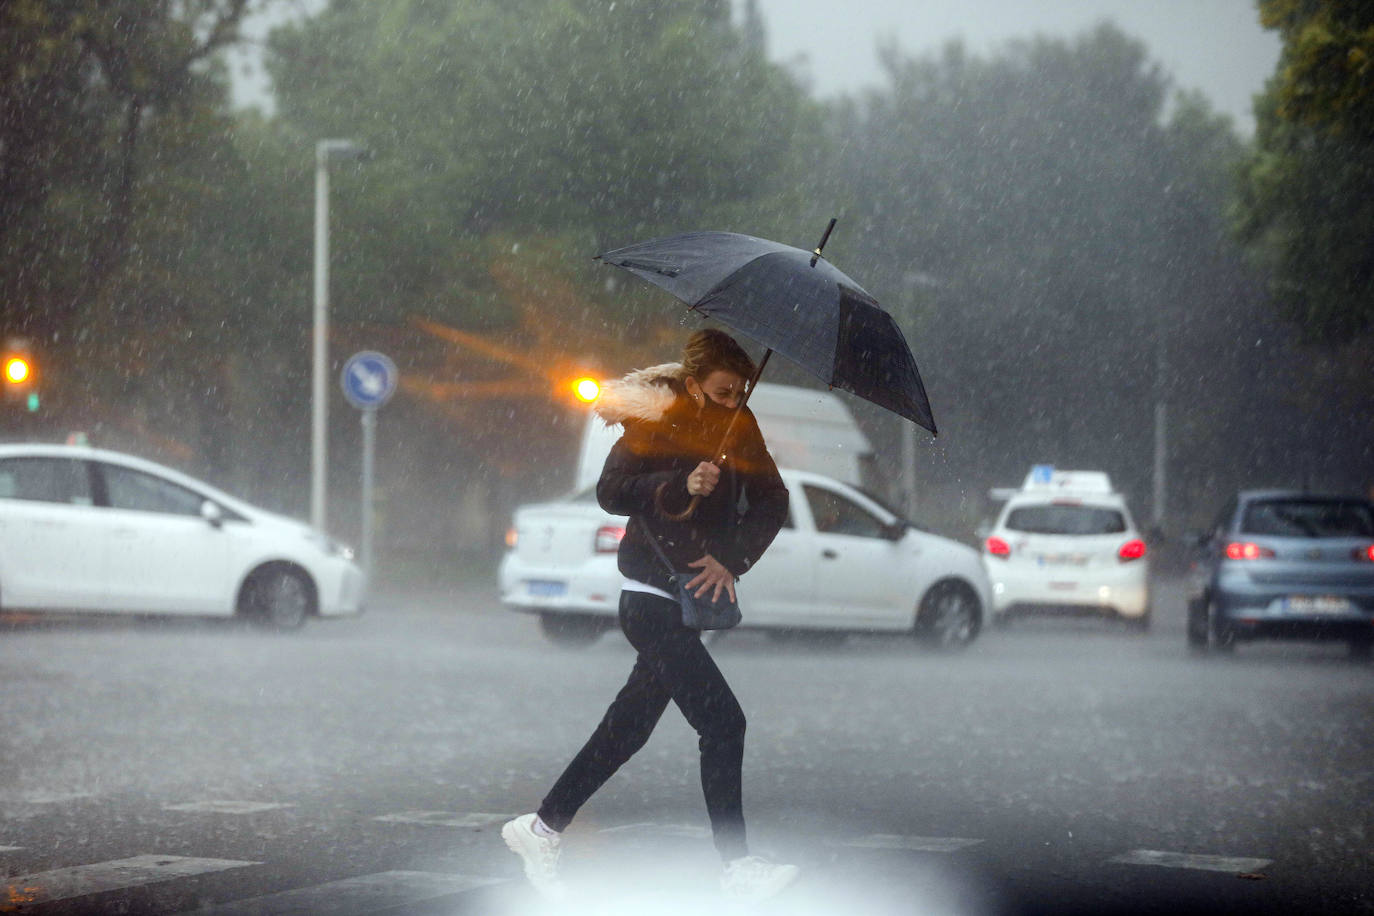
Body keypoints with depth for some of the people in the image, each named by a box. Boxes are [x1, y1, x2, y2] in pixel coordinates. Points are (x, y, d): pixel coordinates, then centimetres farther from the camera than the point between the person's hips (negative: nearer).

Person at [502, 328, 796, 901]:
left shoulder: (738, 426, 6)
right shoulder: (656, 423, -10)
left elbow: (771, 502, 5)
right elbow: (611, 492, -17)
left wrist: (732, 558, -9)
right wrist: (682, 486, -29)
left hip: (694, 594, 7)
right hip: (651, 596, -7)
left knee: (628, 729, 12)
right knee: (722, 722, -13)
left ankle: (541, 829, 24)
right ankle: (737, 866, -9)